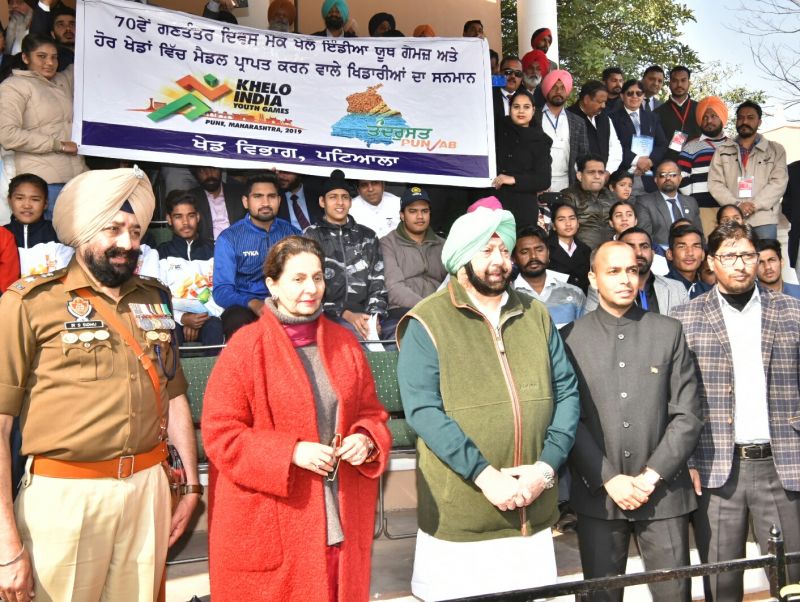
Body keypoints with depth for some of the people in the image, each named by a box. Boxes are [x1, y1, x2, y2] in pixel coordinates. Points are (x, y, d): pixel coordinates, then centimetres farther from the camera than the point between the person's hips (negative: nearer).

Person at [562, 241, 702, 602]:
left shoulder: (669, 332, 6)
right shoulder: (571, 338, 1)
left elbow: (688, 414, 1)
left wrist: (652, 475, -8)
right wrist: (609, 479, -10)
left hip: (664, 492, 1)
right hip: (597, 495, -1)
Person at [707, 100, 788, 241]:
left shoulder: (775, 150, 12)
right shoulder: (722, 150, 13)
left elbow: (779, 182, 1)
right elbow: (715, 183, 4)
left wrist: (754, 205, -12)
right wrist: (737, 205, -11)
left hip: (764, 218, 0)